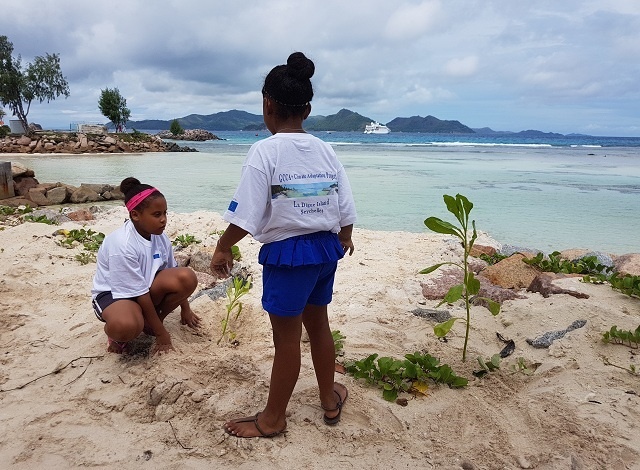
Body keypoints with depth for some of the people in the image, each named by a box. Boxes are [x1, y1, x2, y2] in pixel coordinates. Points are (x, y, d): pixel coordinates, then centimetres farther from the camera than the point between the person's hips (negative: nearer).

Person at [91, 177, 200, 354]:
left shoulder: (159, 236, -8)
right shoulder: (121, 245, -29)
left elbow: (173, 276, 6)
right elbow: (139, 294, -26)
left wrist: (185, 309, 14)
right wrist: (161, 334, -20)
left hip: (148, 285, 7)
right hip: (113, 293, -7)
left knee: (188, 277, -20)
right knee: (128, 326, -41)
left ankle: (150, 323, 2)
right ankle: (113, 330, -1)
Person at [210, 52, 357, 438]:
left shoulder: (266, 151, -14)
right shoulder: (325, 150, 3)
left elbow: (246, 214, -16)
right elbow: (346, 208, 6)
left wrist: (223, 247, -1)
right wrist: (344, 238, 26)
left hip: (287, 252, -6)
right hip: (325, 248, 6)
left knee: (287, 337, 5)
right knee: (318, 324, 22)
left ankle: (273, 419, 25)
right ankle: (330, 399, 40)